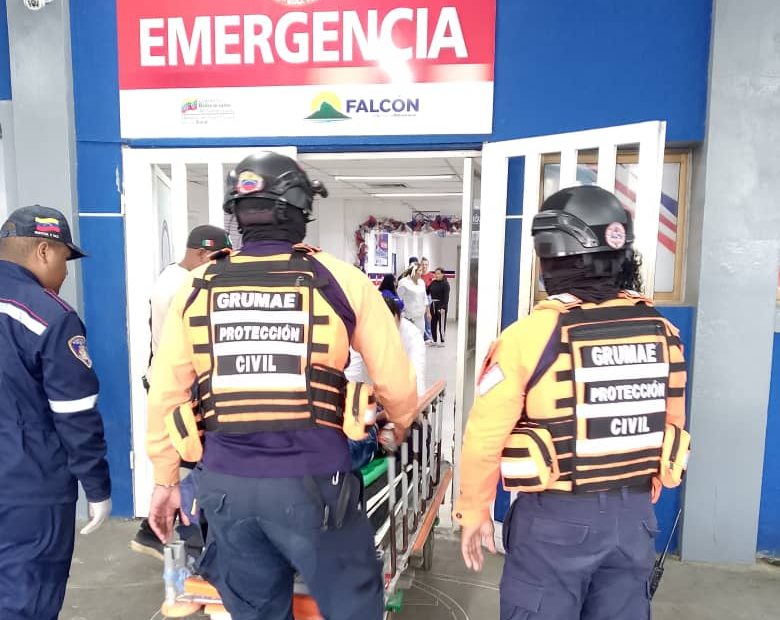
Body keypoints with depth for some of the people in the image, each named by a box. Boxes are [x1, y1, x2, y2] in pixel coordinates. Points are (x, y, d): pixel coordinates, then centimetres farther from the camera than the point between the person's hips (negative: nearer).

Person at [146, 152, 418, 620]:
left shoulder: (198, 287, 2)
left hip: (226, 482, 4)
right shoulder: (342, 280, -6)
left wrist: (166, 479, 19)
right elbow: (396, 382, -1)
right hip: (311, 479, -3)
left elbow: (166, 392, 7)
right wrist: (399, 427, 21)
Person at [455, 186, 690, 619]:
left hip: (555, 517, -4)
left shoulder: (531, 335, -19)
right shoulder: (662, 332, -3)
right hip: (633, 513, 5)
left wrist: (473, 511, 1)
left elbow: (486, 436, -14)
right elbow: (672, 425, 8)